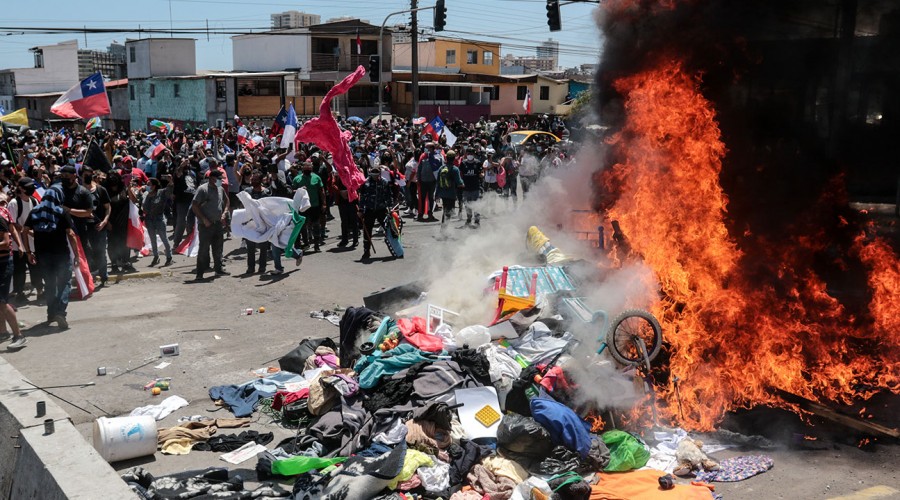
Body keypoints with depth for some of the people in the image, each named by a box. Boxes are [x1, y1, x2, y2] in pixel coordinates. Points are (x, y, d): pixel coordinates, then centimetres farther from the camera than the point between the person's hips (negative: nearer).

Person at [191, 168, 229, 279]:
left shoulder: (221, 189, 10)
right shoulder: (202, 189, -8)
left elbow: (226, 201, 26)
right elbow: (194, 206, -11)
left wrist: (224, 213, 8)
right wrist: (204, 219, -15)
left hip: (219, 223, 6)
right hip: (206, 225, -6)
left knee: (218, 248, 14)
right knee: (204, 249, -3)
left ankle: (219, 269, 24)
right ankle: (200, 273, 1)